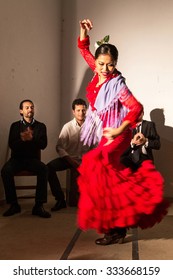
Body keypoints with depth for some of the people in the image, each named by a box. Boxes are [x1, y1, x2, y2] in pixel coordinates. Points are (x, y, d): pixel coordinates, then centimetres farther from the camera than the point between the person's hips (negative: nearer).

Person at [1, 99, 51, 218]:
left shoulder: (40, 126, 10)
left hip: (33, 158, 0)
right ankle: (14, 204, -20)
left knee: (44, 169, -33)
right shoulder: (15, 126, 11)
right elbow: (11, 145, -1)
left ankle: (39, 206, -28)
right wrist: (22, 139, -23)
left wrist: (32, 138, -23)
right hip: (17, 158, 0)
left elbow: (43, 145, -3)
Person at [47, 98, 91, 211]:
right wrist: (71, 161, -17)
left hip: (84, 159, 0)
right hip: (69, 158, 0)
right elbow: (59, 147, -6)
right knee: (49, 167, -26)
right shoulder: (68, 127, -3)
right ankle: (60, 199, -14)